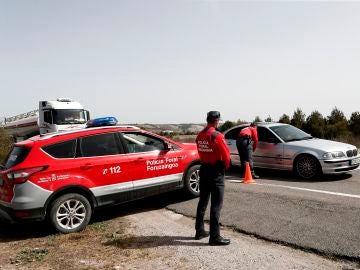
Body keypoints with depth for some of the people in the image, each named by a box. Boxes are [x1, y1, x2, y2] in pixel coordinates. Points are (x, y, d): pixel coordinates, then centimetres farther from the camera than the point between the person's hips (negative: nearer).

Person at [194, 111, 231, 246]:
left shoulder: (199, 136, 4)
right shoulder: (217, 136, -17)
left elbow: (201, 153, 9)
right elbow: (226, 155, -15)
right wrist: (226, 166, 3)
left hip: (204, 169, 8)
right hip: (216, 171, -7)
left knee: (203, 201, 17)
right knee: (216, 204, -2)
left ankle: (199, 231, 27)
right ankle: (215, 237, 2)